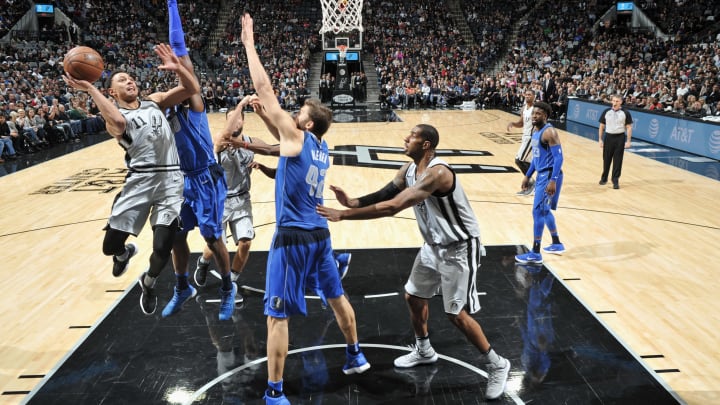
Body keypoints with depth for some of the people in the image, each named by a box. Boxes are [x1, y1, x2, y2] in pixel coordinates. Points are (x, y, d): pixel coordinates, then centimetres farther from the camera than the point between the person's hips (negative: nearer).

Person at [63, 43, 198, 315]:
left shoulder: (155, 101, 18)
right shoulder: (114, 114, 6)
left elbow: (191, 89, 9)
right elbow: (118, 124, -21)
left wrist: (177, 68, -9)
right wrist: (90, 90, -23)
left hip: (170, 180, 1)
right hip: (140, 180, -1)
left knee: (162, 249, -5)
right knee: (110, 246, 3)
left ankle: (148, 283, 31)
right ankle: (125, 253, 44)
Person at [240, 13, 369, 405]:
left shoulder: (297, 137, -13)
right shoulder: (321, 148, 8)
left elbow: (264, 89, -12)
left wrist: (249, 44, -5)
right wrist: (265, 118, 11)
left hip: (293, 238, -8)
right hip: (319, 234, 8)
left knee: (277, 315, -1)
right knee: (337, 296, 23)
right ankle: (355, 355, 39)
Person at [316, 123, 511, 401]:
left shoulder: (437, 173, -33)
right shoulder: (408, 170, -2)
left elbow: (392, 207, -39)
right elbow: (383, 194, -1)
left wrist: (343, 215, -37)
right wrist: (352, 202, -21)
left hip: (459, 248, -9)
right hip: (434, 246, 9)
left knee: (457, 314, -4)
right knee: (414, 297, 16)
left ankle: (497, 365, 16)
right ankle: (424, 351, 39)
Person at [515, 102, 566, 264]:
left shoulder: (549, 132, -18)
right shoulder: (536, 131, 12)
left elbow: (559, 157, -22)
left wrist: (553, 181, -27)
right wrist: (528, 176, 21)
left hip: (549, 176, -10)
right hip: (541, 175, 10)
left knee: (538, 211, -9)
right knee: (545, 211, 19)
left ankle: (535, 254, -2)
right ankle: (557, 244, 34)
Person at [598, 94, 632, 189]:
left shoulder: (625, 113, -2)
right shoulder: (606, 112, 2)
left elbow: (629, 127, -1)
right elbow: (601, 126, 7)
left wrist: (628, 141, -7)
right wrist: (600, 139, 3)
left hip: (620, 138, -2)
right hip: (608, 137, 2)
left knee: (617, 160, -1)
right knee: (606, 159, 9)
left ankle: (615, 180, 7)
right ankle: (604, 178, 26)